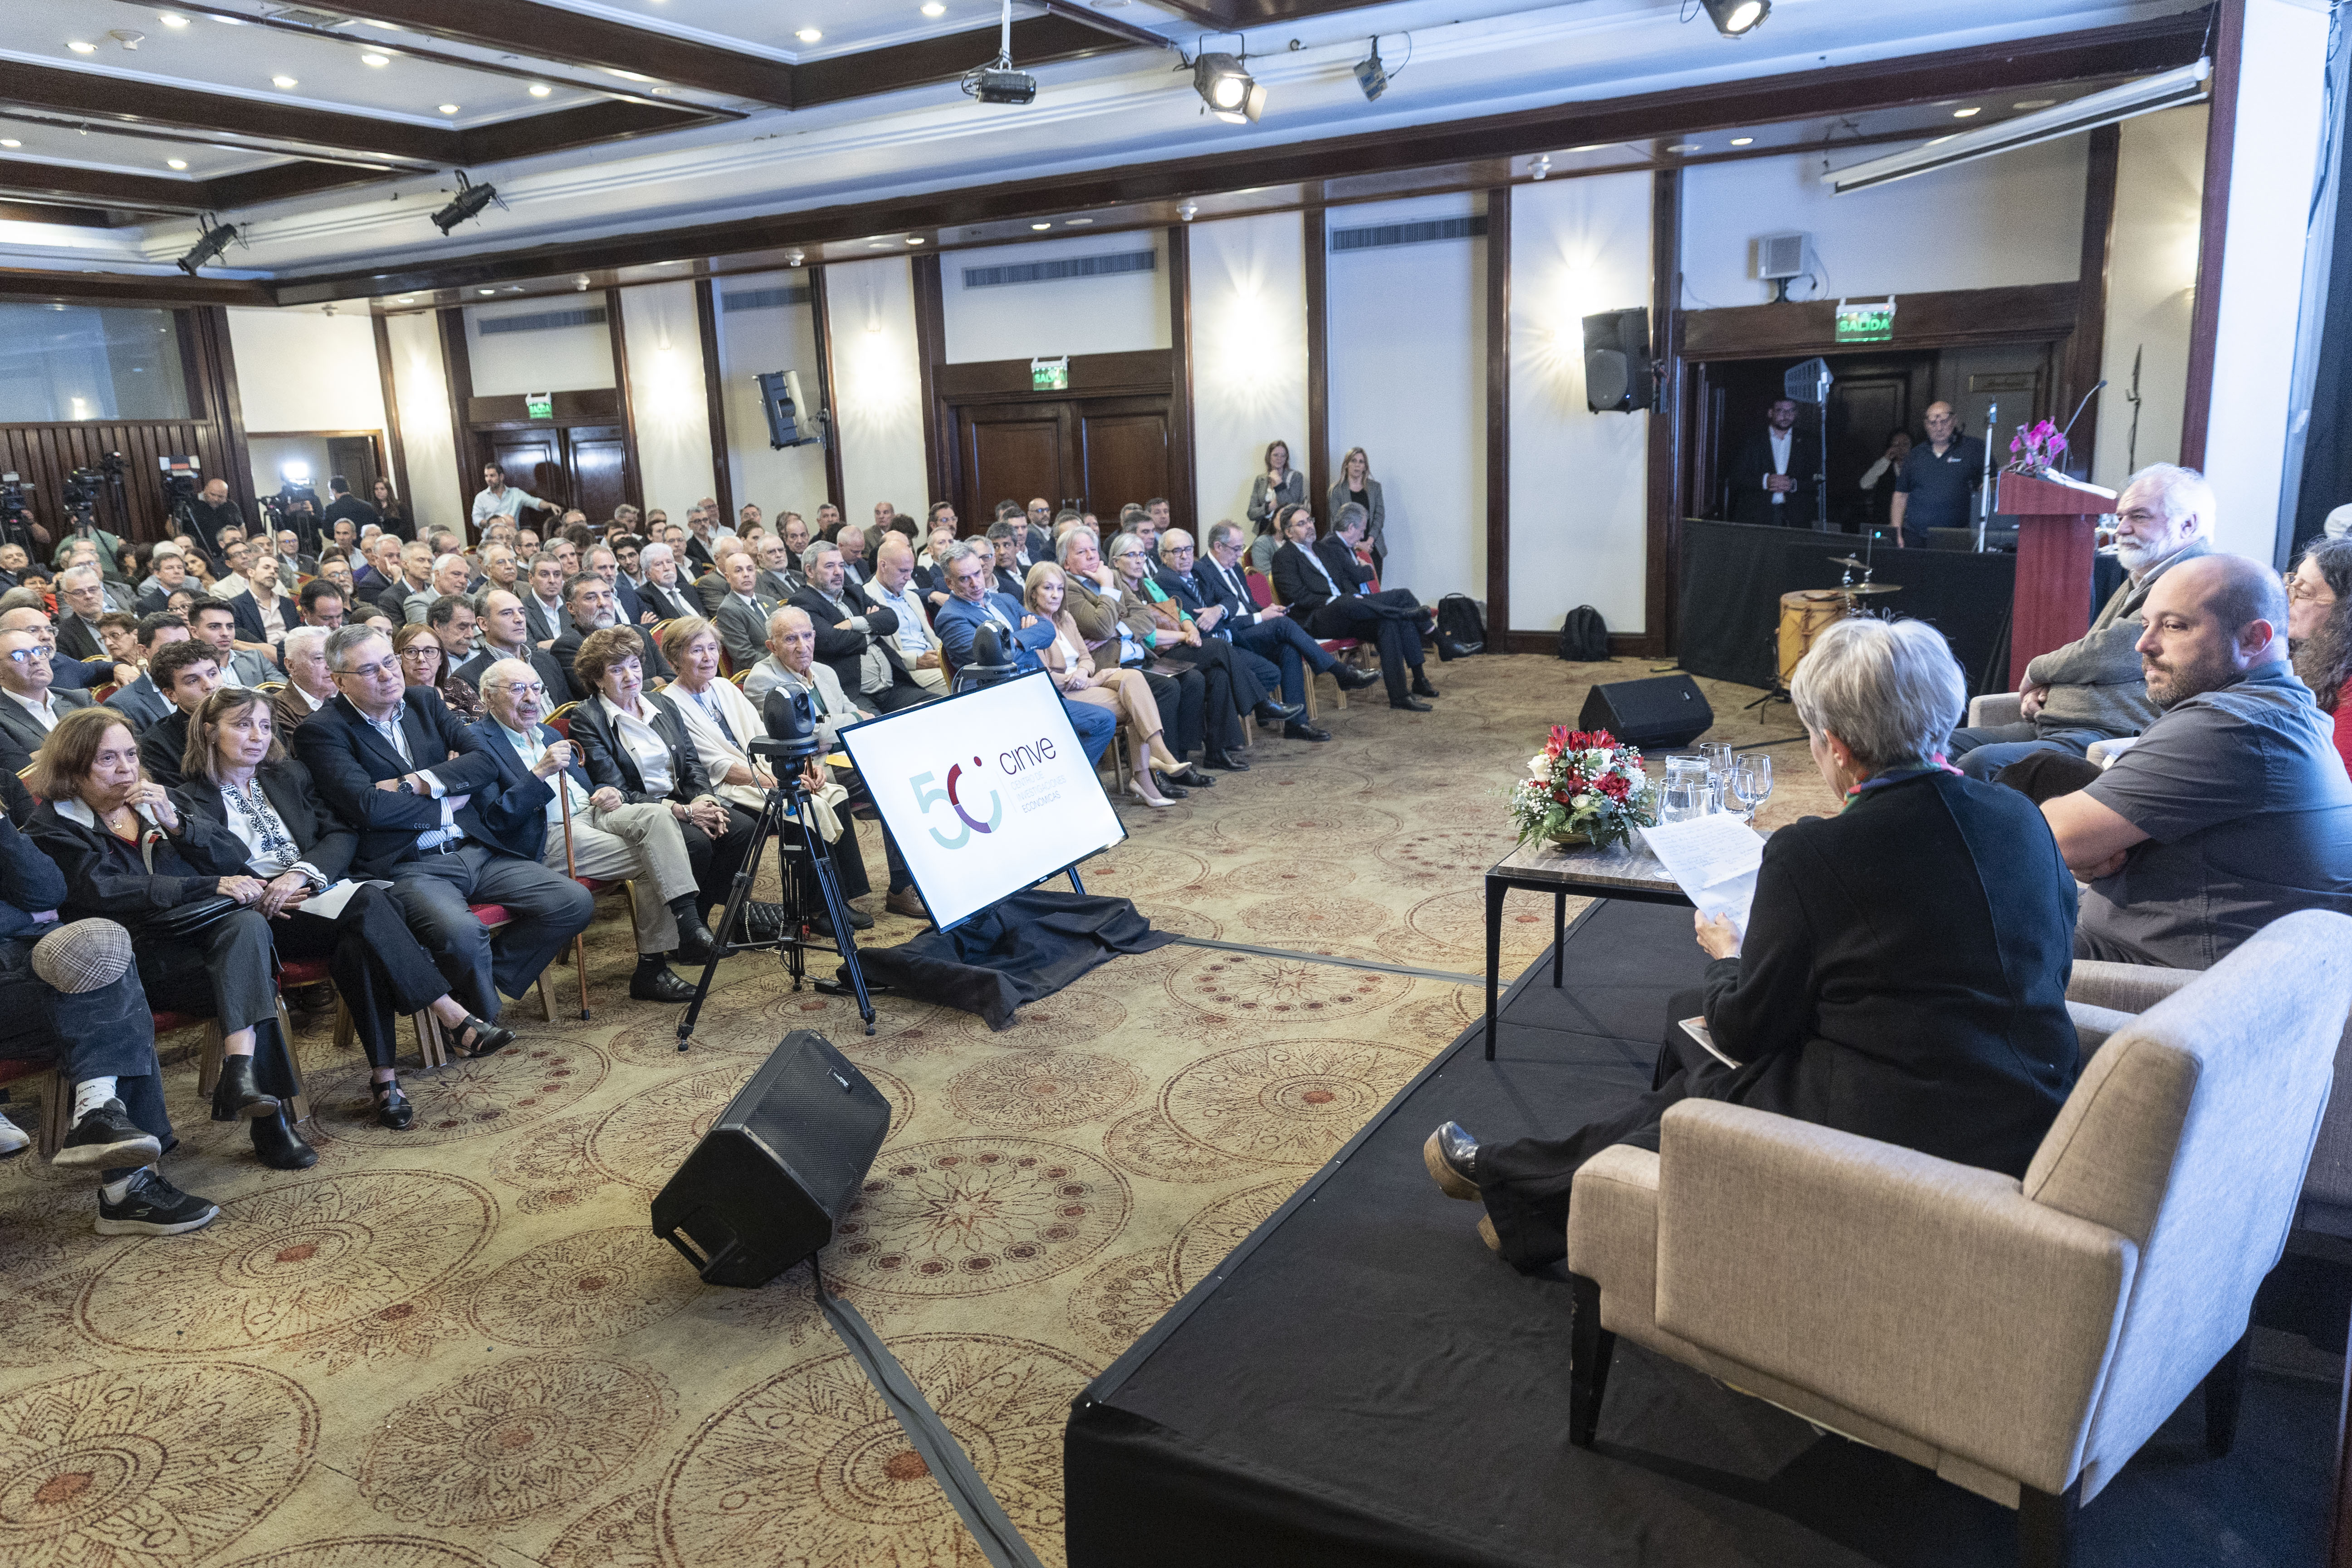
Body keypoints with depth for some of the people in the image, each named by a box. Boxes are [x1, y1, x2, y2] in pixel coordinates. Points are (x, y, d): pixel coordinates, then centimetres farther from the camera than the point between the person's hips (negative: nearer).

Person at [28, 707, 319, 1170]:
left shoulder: (155, 801, 25)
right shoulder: (55, 827, 9)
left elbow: (235, 857, 16)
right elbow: (105, 890, -9)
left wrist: (175, 824, -2)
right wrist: (211, 886, -17)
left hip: (207, 928, 4)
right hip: (143, 949, -4)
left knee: (247, 924, -34)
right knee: (252, 977, -31)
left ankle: (240, 1071, -47)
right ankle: (269, 1114, -36)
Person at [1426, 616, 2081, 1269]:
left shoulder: (1811, 853, -19)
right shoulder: (2022, 817, 2)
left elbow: (1749, 1029, -9)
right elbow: (2056, 959, 17)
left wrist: (1726, 956, 13)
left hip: (1905, 1141, -7)